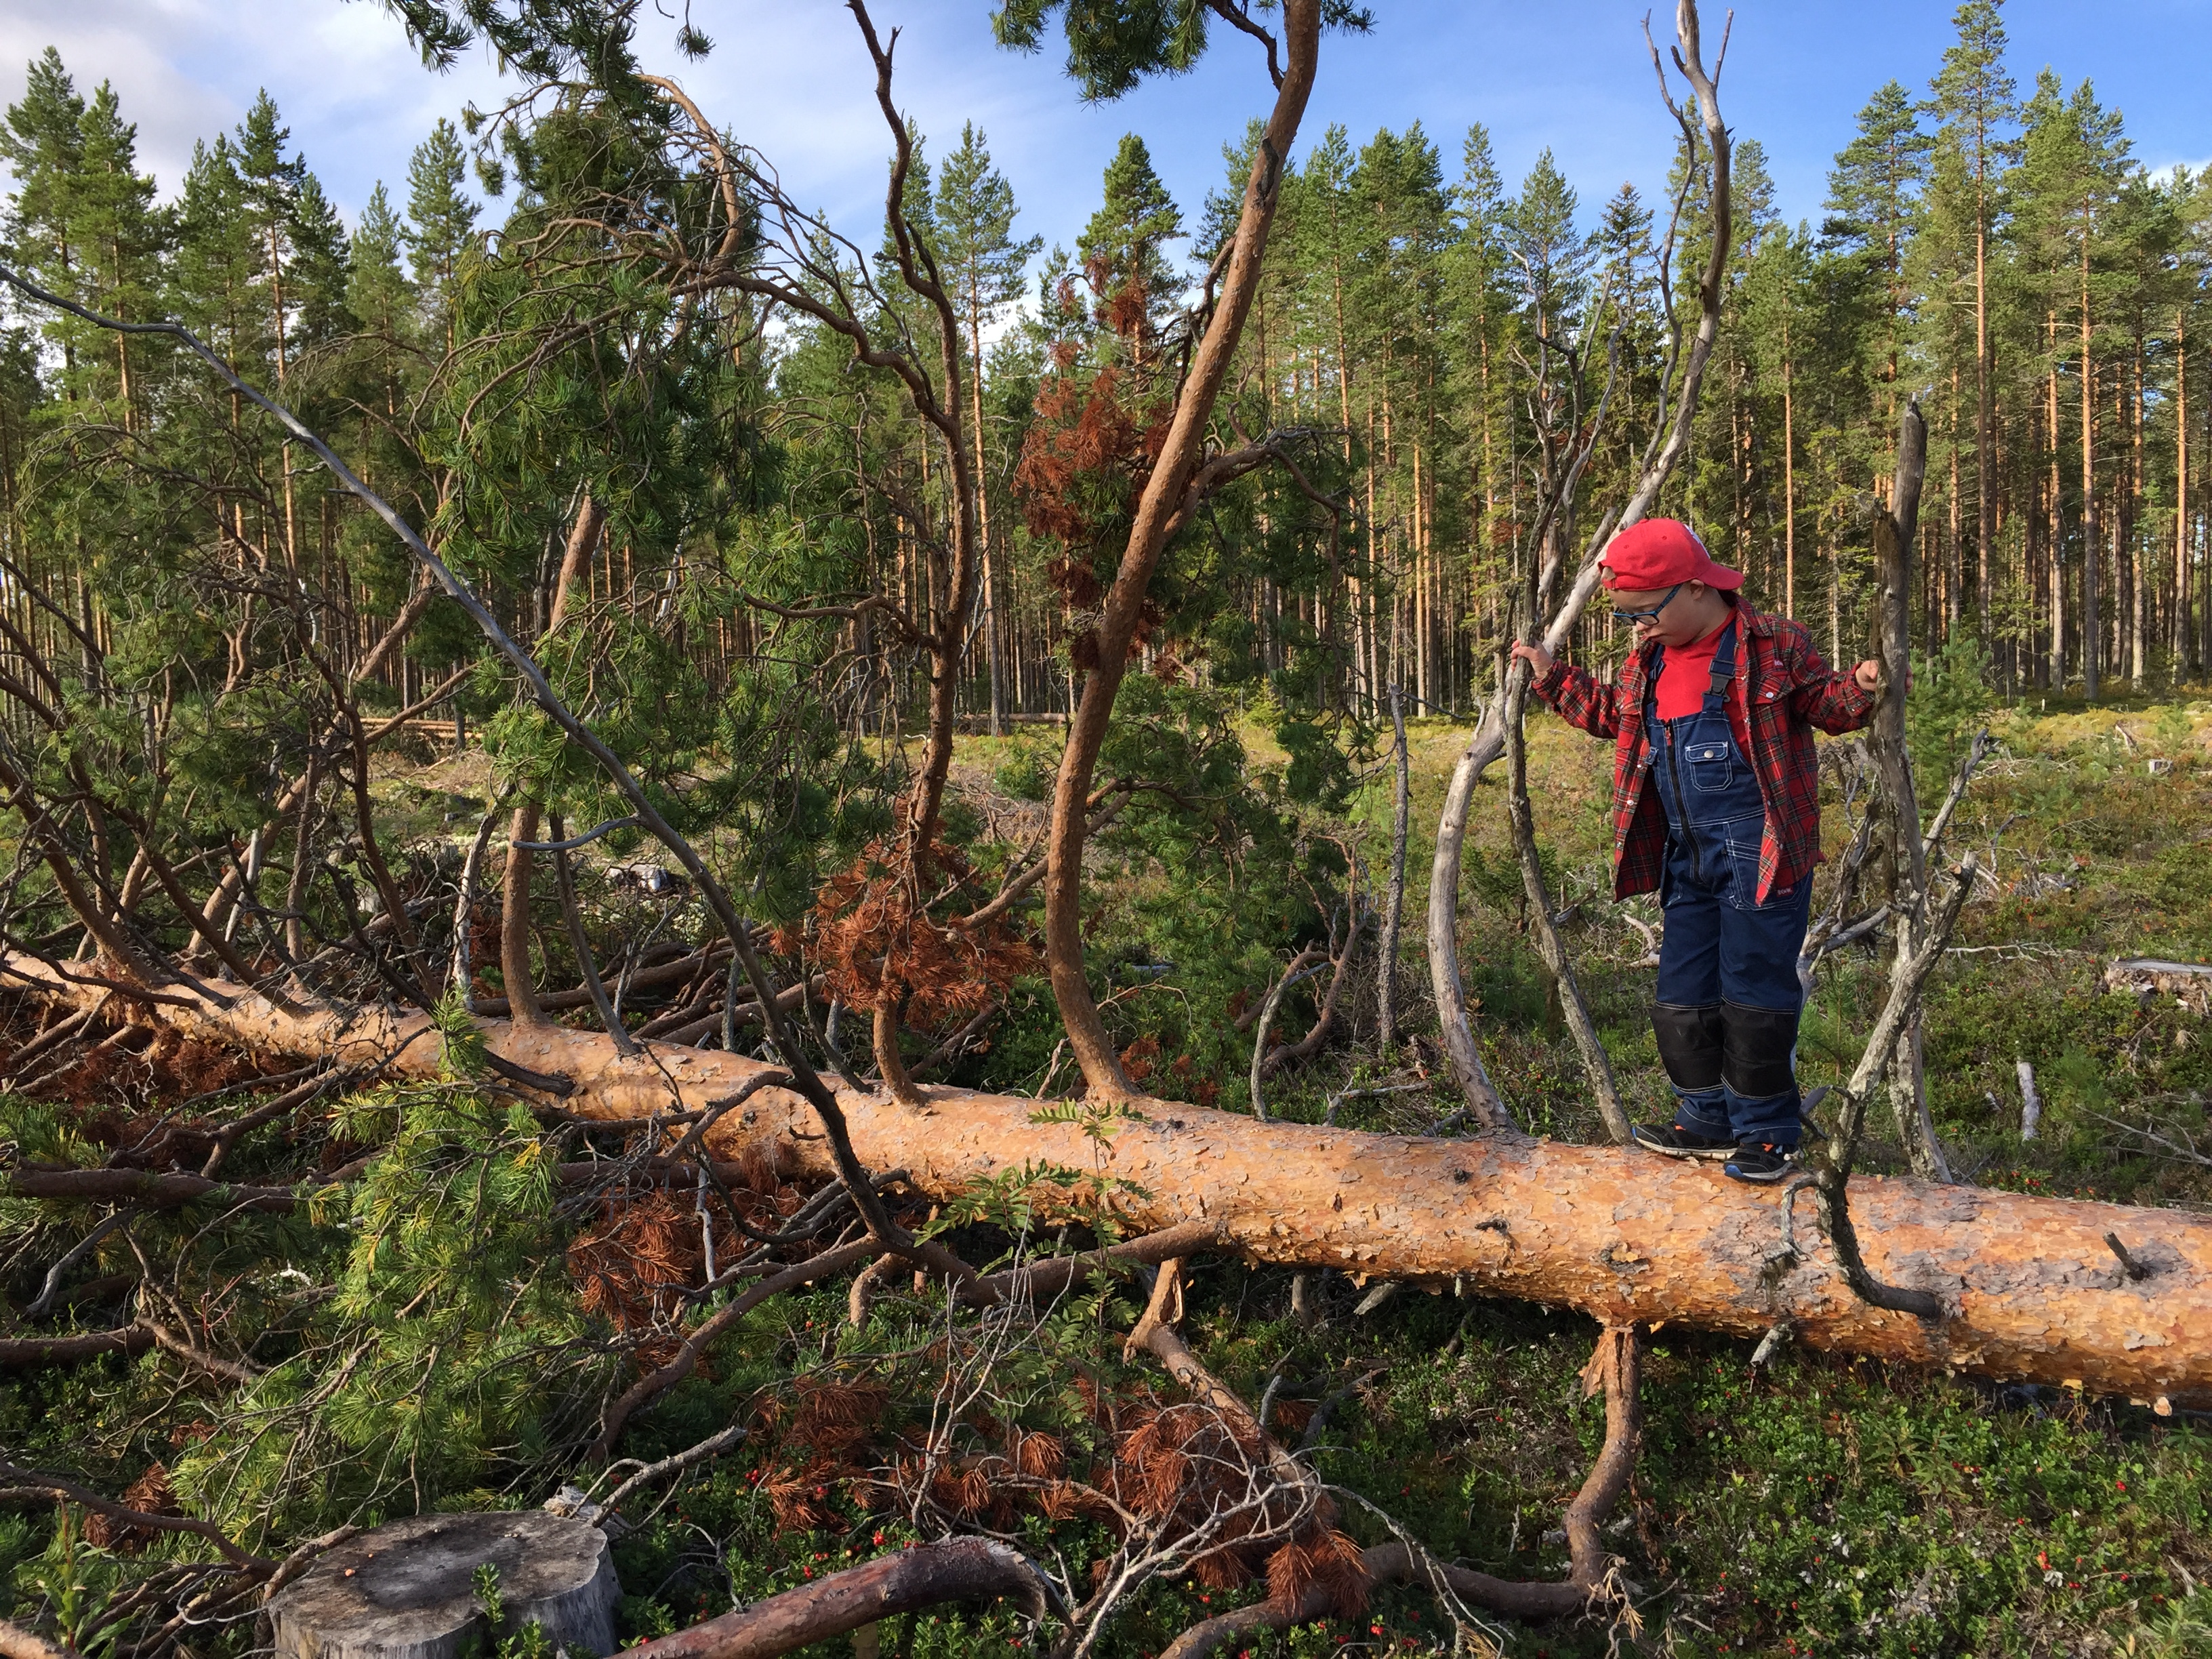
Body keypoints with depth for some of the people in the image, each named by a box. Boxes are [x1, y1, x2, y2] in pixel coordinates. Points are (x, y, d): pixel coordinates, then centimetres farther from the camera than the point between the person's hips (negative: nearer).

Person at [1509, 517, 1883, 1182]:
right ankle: (1708, 1120, 25)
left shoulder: (1774, 643, -7)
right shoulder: (1647, 663, 10)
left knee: (1755, 991, -3)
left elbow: (1824, 703, 0)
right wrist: (1552, 676, 23)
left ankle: (1768, 1133, 11)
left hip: (1760, 851, -7)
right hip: (1687, 854, 7)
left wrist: (1861, 689, -21)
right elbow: (1611, 713, 27)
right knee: (1684, 992, 11)